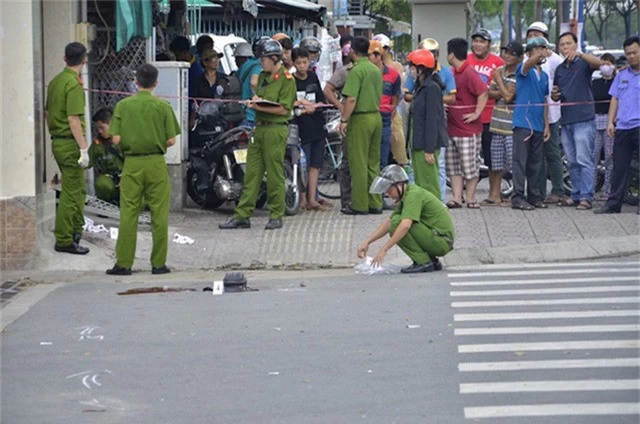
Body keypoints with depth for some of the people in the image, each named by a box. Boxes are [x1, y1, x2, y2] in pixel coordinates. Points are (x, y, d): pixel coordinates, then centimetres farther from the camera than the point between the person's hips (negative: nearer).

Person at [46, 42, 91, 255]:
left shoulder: (55, 81, 10)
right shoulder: (74, 84, -17)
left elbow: (48, 112, 17)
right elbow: (73, 119, -22)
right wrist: (83, 149, -21)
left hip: (57, 140, 9)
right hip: (70, 143, -9)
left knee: (79, 189, 21)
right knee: (71, 193, -4)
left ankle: (76, 229, 31)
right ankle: (64, 240, -1)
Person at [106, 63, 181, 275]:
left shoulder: (123, 105, -2)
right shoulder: (163, 106, -4)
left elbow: (116, 140, -6)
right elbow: (171, 140, -4)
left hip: (132, 164, 1)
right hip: (156, 164, -1)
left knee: (128, 214, 4)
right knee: (159, 215, 5)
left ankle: (123, 263, 4)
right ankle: (158, 263, 7)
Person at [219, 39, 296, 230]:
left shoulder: (286, 79, -7)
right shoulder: (262, 76, 18)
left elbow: (283, 109, -13)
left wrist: (260, 106, -15)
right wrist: (255, 102, 2)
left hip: (276, 130, -8)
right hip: (259, 128, 8)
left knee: (275, 175, -2)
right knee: (252, 173, 5)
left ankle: (276, 216, 8)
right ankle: (242, 216, 6)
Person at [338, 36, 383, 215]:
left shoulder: (356, 70, -13)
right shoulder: (376, 70, 11)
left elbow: (351, 99, -19)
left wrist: (344, 120, -13)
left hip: (361, 118, -8)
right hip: (376, 117, 8)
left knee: (358, 163, -3)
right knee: (374, 163, 12)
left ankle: (360, 205, -1)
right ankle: (375, 203, 13)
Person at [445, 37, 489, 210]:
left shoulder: (469, 73, -15)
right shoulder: (453, 73, 13)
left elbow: (483, 92, -24)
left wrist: (476, 113, -21)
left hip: (468, 129, -9)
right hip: (452, 127, 9)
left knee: (470, 165, 0)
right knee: (453, 164, 8)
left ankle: (470, 197, 8)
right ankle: (457, 197, 10)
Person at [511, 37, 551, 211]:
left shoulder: (544, 76, 17)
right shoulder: (524, 70, -3)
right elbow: (527, 65, -29)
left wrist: (546, 125, 14)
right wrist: (538, 55, -49)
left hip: (538, 125, 7)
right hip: (522, 123, -7)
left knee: (535, 163, 10)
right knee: (520, 161, -7)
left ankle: (534, 196, 16)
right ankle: (518, 197, -7)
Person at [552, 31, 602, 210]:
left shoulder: (583, 64, -2)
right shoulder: (559, 69, 18)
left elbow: (597, 63, -25)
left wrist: (579, 54, -41)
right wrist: (554, 95, 1)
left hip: (584, 120, -7)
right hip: (566, 121, 7)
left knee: (584, 160, -10)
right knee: (572, 162, 10)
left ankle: (586, 197, -10)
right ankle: (576, 195, 16)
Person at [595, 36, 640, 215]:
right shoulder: (622, 75, 18)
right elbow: (615, 99, 18)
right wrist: (611, 122, 9)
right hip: (622, 127, 5)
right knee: (619, 167, 6)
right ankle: (613, 203, 10)